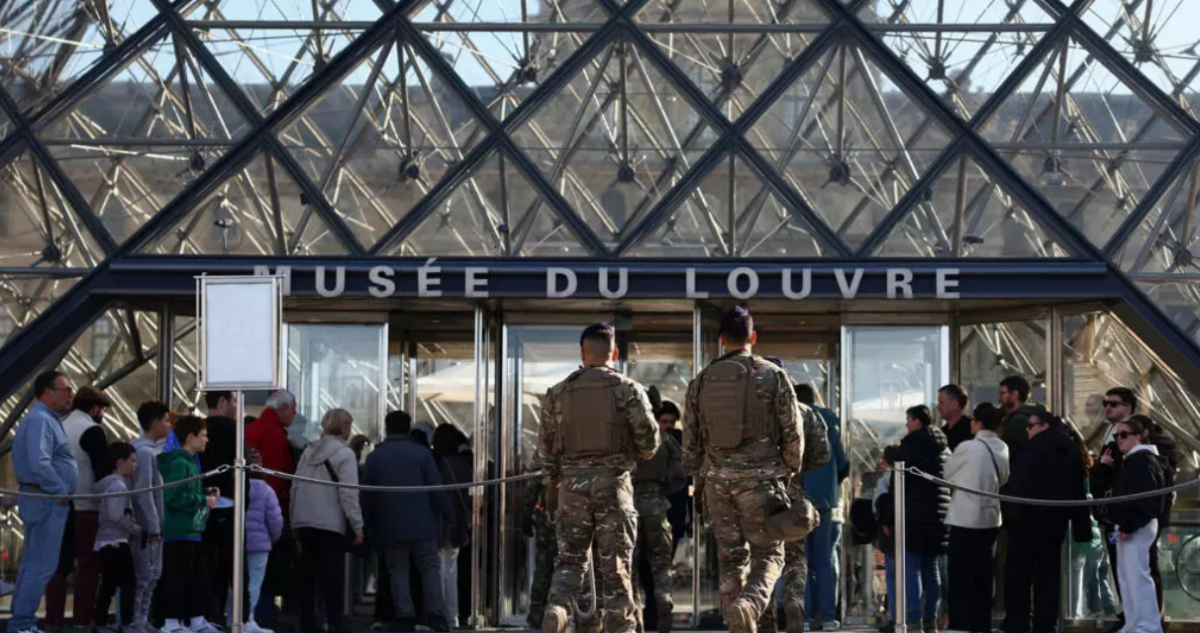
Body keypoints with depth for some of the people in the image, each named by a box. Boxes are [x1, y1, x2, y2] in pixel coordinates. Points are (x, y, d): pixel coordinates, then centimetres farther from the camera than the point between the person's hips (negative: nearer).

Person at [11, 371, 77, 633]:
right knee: (41, 565, -9)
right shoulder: (40, 420, -16)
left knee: (33, 563, 13)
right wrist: (61, 491, -19)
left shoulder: (49, 419, 18)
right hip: (47, 501, -11)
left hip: (47, 501, 11)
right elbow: (39, 463, -27)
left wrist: (62, 491, 13)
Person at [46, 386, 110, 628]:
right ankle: (82, 621, -5)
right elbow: (103, 471, -13)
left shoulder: (60, 427, 13)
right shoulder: (92, 431, -9)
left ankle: (53, 620, 8)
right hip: (86, 508, -7)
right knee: (88, 565, -2)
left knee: (59, 564, 9)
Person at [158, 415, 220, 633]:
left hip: (193, 531, 10)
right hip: (179, 531, -10)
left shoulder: (191, 462, 16)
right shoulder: (179, 464, -15)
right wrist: (204, 500, -16)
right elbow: (174, 497, -25)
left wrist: (206, 493, 8)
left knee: (199, 576, 13)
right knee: (177, 577, -6)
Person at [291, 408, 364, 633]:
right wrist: (357, 526, -10)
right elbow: (348, 493, -14)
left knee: (308, 573, 11)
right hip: (331, 522, -6)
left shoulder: (309, 451, 12)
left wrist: (295, 523, 17)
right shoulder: (344, 454, -7)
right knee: (332, 576, -5)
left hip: (304, 521, 6)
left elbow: (296, 487, 13)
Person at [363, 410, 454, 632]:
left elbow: (367, 496, 4)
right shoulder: (421, 453, -2)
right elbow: (437, 489, -6)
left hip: (390, 525, 1)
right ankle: (435, 613, -6)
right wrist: (447, 514, 2)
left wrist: (369, 522, 13)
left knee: (398, 570, 7)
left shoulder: (374, 456, 2)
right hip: (422, 523, -1)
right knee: (430, 567, 4)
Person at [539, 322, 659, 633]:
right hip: (613, 483, -2)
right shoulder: (628, 389, -1)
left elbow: (546, 445, 9)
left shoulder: (558, 393, 7)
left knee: (570, 557, 8)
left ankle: (558, 607, -17)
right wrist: (637, 456, 16)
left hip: (572, 482, 2)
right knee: (615, 563, 3)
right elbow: (648, 436, -6)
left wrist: (552, 486, 20)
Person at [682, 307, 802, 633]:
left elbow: (690, 437, 9)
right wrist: (790, 472, 11)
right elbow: (792, 432, -2)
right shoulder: (773, 376, -3)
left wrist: (697, 478, 18)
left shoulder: (702, 380, 6)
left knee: (730, 557, 12)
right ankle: (749, 603, -26)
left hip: (717, 478, 3)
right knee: (768, 555, 2)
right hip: (760, 476, -3)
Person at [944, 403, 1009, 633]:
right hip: (990, 519, 6)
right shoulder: (1002, 449, 3)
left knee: (960, 580, -3)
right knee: (983, 577, 12)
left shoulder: (967, 448, -13)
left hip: (965, 519, -6)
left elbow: (946, 474, 1)